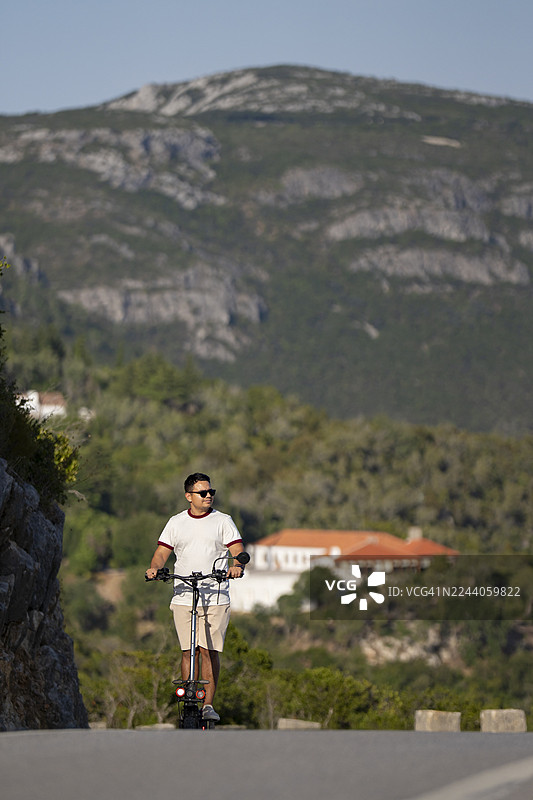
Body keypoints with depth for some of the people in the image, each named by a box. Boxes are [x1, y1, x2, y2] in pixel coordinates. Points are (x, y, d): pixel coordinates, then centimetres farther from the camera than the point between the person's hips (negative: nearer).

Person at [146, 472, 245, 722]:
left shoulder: (223, 521, 7)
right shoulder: (176, 523, 12)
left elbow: (238, 551, -2)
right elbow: (162, 552, 9)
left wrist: (237, 566, -24)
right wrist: (154, 568, -12)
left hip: (215, 597, -1)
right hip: (183, 597, 2)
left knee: (210, 651, -6)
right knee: (187, 652, 0)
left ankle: (208, 704, -2)